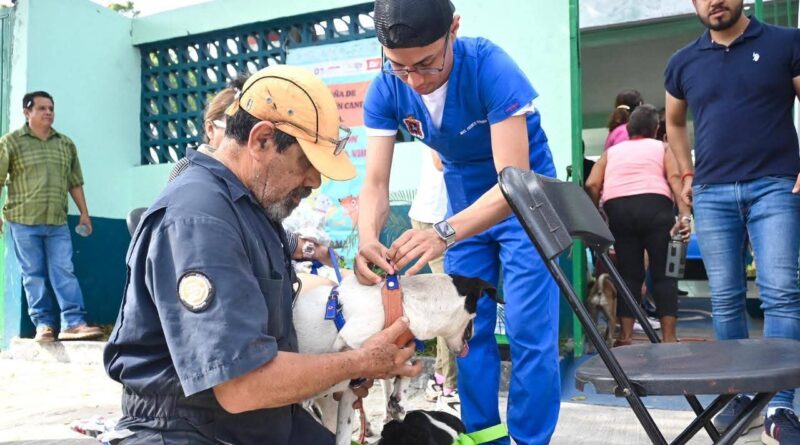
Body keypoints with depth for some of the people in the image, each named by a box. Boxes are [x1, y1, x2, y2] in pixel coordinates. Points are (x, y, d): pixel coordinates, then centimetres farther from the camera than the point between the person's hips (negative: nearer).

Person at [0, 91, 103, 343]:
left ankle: (73, 323, -6)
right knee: (33, 275, 2)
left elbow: (75, 182, 16)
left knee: (64, 272, -3)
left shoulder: (66, 144, 13)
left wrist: (84, 213, 13)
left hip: (58, 222, 3)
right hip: (23, 221, -3)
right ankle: (44, 324, 6)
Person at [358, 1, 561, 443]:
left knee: (529, 335, -8)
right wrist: (368, 238, -42)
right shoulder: (385, 90, -17)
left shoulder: (492, 69, -31)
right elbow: (376, 182, -19)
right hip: (465, 209, 5)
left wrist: (444, 232, -52)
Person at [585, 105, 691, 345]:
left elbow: (592, 185, 11)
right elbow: (675, 179, 2)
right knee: (664, 273, 4)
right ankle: (668, 338, 0)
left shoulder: (612, 151, 28)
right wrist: (685, 215, -8)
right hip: (654, 205, -2)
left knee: (629, 274, 9)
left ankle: (625, 337, 4)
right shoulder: (662, 148, 23)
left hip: (616, 208, 2)